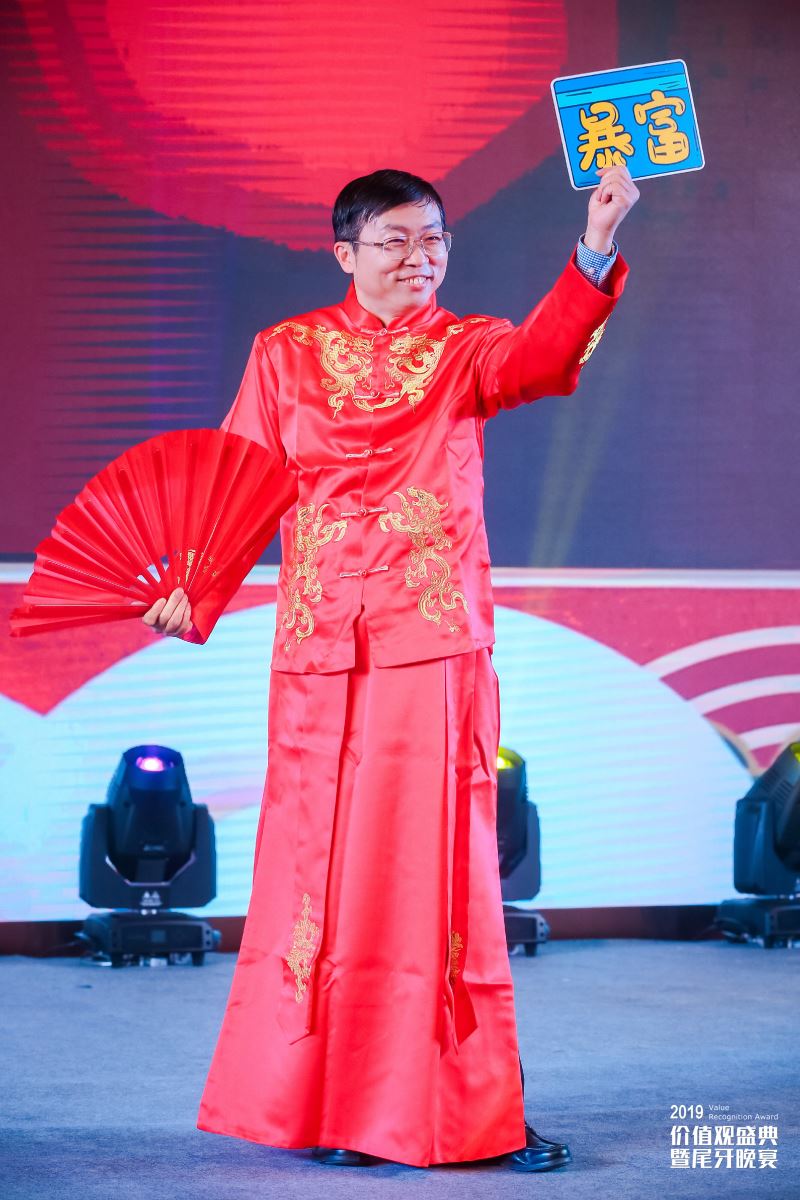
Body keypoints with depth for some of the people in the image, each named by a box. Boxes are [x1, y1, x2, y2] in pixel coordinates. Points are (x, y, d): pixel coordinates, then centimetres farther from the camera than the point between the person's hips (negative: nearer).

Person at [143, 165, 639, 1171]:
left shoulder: (464, 351, 6)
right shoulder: (285, 354, 8)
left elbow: (542, 352, -16)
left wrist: (595, 254, -33)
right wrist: (195, 588, -10)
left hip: (438, 645, 0)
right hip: (322, 650, 0)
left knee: (436, 862, 0)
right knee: (322, 863, 3)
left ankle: (473, 1112, 6)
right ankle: (320, 1108, 12)